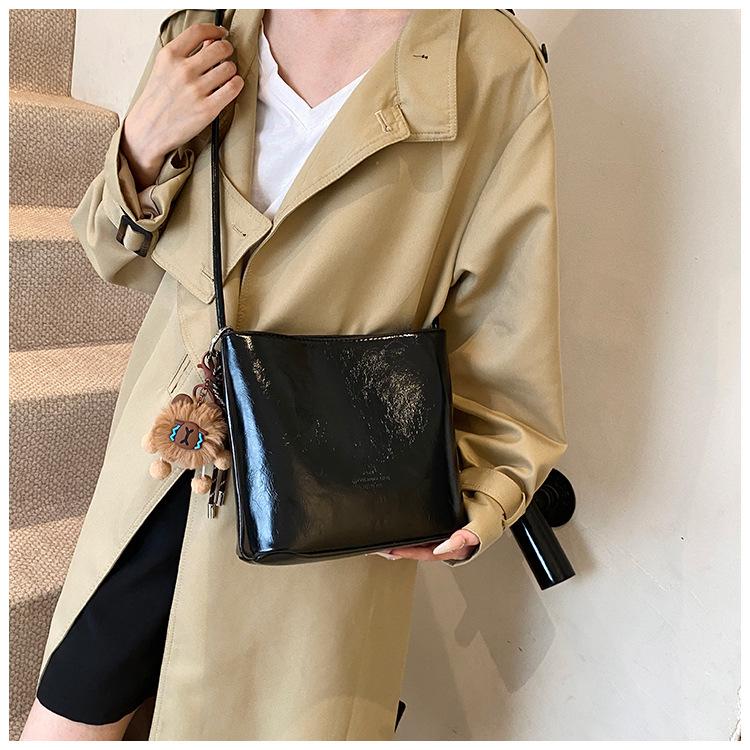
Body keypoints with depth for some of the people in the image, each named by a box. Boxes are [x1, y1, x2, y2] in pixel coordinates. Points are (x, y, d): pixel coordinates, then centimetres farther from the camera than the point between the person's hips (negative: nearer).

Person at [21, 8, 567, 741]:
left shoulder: (496, 71, -9)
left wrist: (478, 499, -16)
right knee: (63, 722, 17)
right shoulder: (206, 34, 3)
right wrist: (144, 142, -9)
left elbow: (503, 351, -5)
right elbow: (123, 260, 10)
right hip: (157, 479, 4)